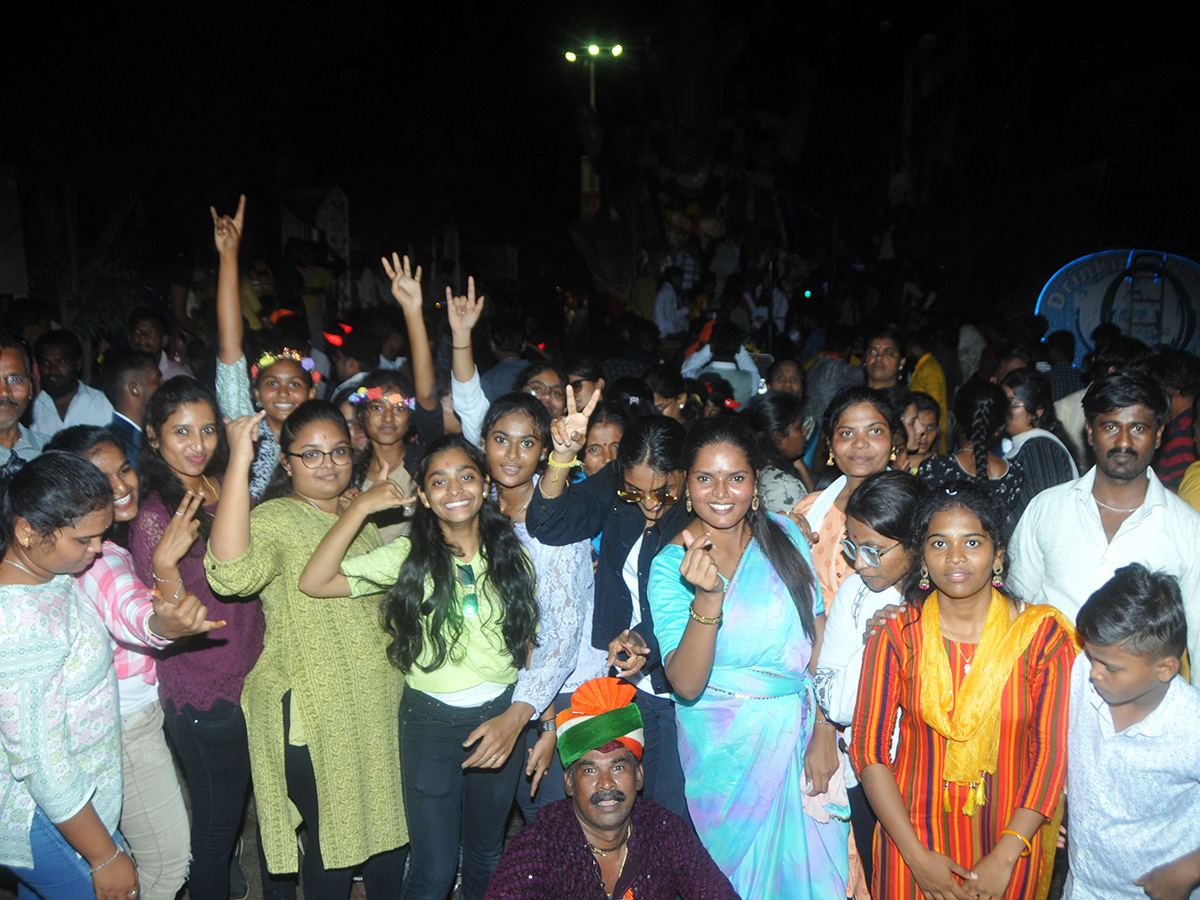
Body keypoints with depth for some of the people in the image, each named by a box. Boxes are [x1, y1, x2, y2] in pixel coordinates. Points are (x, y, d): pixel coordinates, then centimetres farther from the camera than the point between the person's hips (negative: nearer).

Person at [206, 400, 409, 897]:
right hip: (313, 717, -6)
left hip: (380, 709, 7)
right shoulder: (274, 520, -13)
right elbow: (231, 573, -38)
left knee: (390, 830, 20)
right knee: (331, 841, 9)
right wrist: (239, 462, -37)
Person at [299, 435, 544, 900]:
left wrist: (516, 717, -11)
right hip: (429, 722, -2)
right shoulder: (407, 557, -5)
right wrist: (362, 506, -17)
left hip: (501, 719, 2)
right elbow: (314, 582, -16)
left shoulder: (514, 557, -1)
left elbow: (536, 650, 2)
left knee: (487, 856, 21)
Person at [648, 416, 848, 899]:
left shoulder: (785, 535, -4)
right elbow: (686, 685, -21)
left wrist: (824, 734, -4)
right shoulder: (670, 565, -14)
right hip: (727, 748, -2)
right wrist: (707, 599, -35)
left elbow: (819, 637, 1)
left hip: (801, 734, 3)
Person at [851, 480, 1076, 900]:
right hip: (914, 832, 0)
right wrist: (917, 856, -12)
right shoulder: (895, 635, -9)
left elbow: (1052, 754, -9)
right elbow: (868, 748, -8)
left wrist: (1004, 858, -13)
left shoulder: (1042, 634, -9)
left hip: (1010, 837, 0)